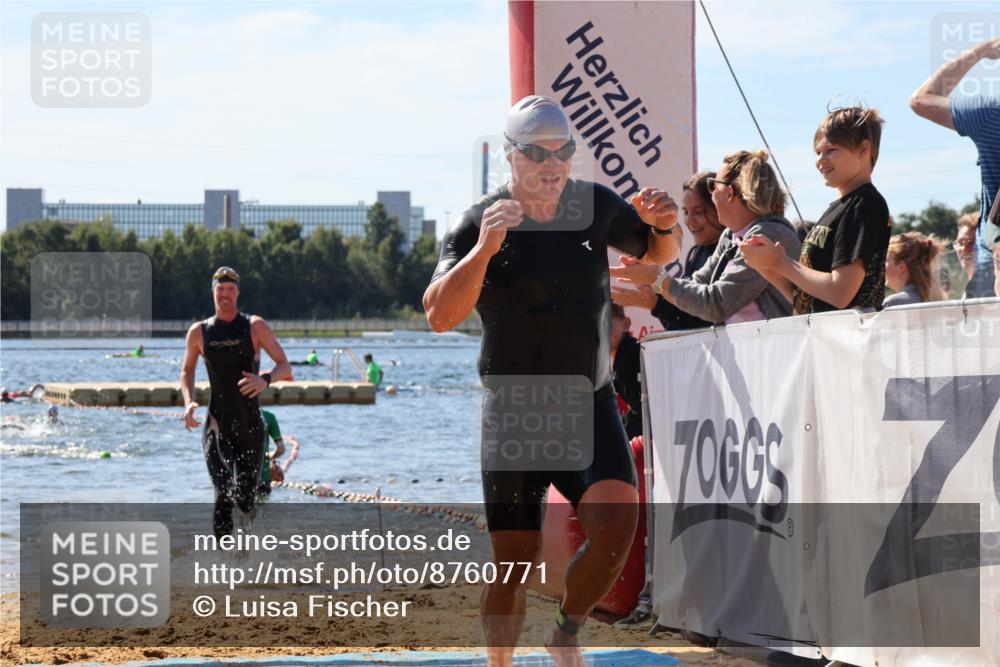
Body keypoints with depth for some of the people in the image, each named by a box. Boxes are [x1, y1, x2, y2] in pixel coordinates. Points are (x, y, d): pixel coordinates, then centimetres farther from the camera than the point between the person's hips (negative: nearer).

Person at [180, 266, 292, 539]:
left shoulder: (255, 326, 1)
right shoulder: (199, 332, 6)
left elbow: (285, 367, -1)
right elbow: (187, 371, 20)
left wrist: (266, 379, -24)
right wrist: (188, 402, 1)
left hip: (251, 425, 0)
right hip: (217, 426, 0)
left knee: (246, 498, 7)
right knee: (223, 497, -18)